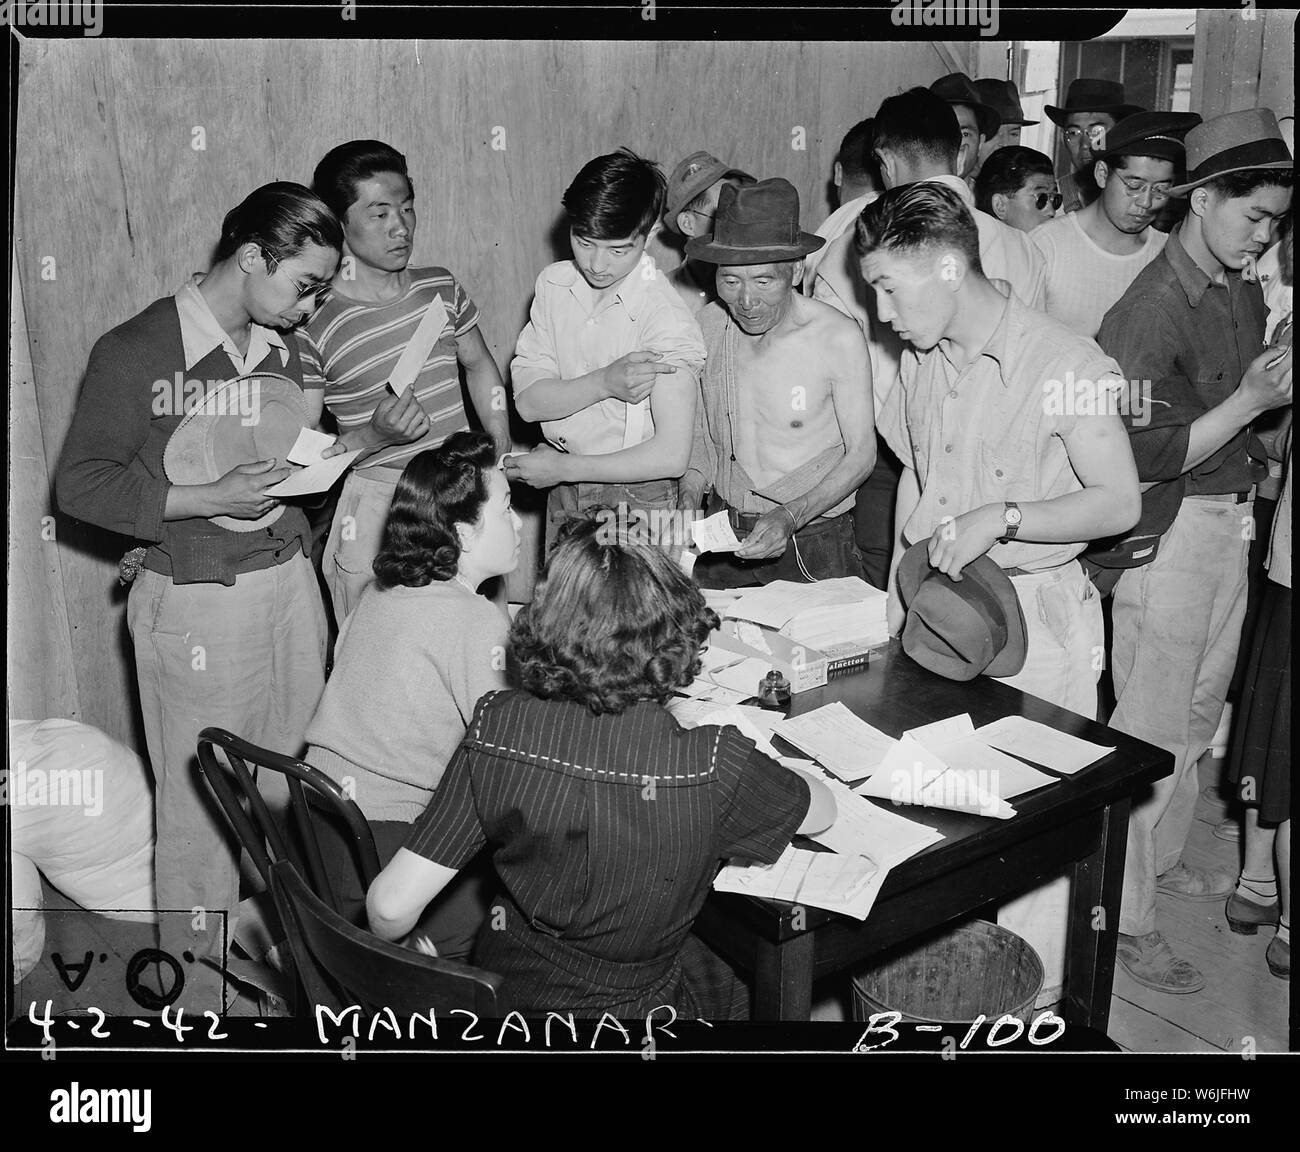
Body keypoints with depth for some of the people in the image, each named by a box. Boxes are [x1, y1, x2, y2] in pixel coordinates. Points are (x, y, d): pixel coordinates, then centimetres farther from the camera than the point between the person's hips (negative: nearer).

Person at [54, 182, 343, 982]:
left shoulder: (282, 347, 9)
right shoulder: (135, 353, -11)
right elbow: (81, 484, -11)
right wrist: (212, 500, -20)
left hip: (290, 580, 6)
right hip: (196, 601, -6)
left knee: (296, 783, 13)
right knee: (201, 799, 5)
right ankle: (197, 973, 24)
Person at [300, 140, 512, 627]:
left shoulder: (440, 286, 3)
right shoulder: (312, 323, -12)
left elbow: (479, 366, 20)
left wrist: (503, 457, 12)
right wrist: (375, 435, -25)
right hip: (378, 509, -4)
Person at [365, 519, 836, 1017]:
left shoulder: (497, 727, -22)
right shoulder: (715, 765, -29)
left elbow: (391, 905, -16)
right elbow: (822, 810, -6)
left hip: (507, 985, 3)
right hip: (633, 1005, -3)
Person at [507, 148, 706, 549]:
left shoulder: (667, 317, -21)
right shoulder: (554, 283, -1)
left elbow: (670, 455, -25)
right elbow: (527, 400, -7)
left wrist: (562, 467, -17)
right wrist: (604, 383, -25)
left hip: (636, 500, -5)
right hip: (563, 497, 5)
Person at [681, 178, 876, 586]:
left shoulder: (838, 339, -16)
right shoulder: (708, 325, -3)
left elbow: (861, 453, -12)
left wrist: (790, 517, -24)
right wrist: (690, 499, -7)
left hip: (813, 545, -3)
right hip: (722, 537, 4)